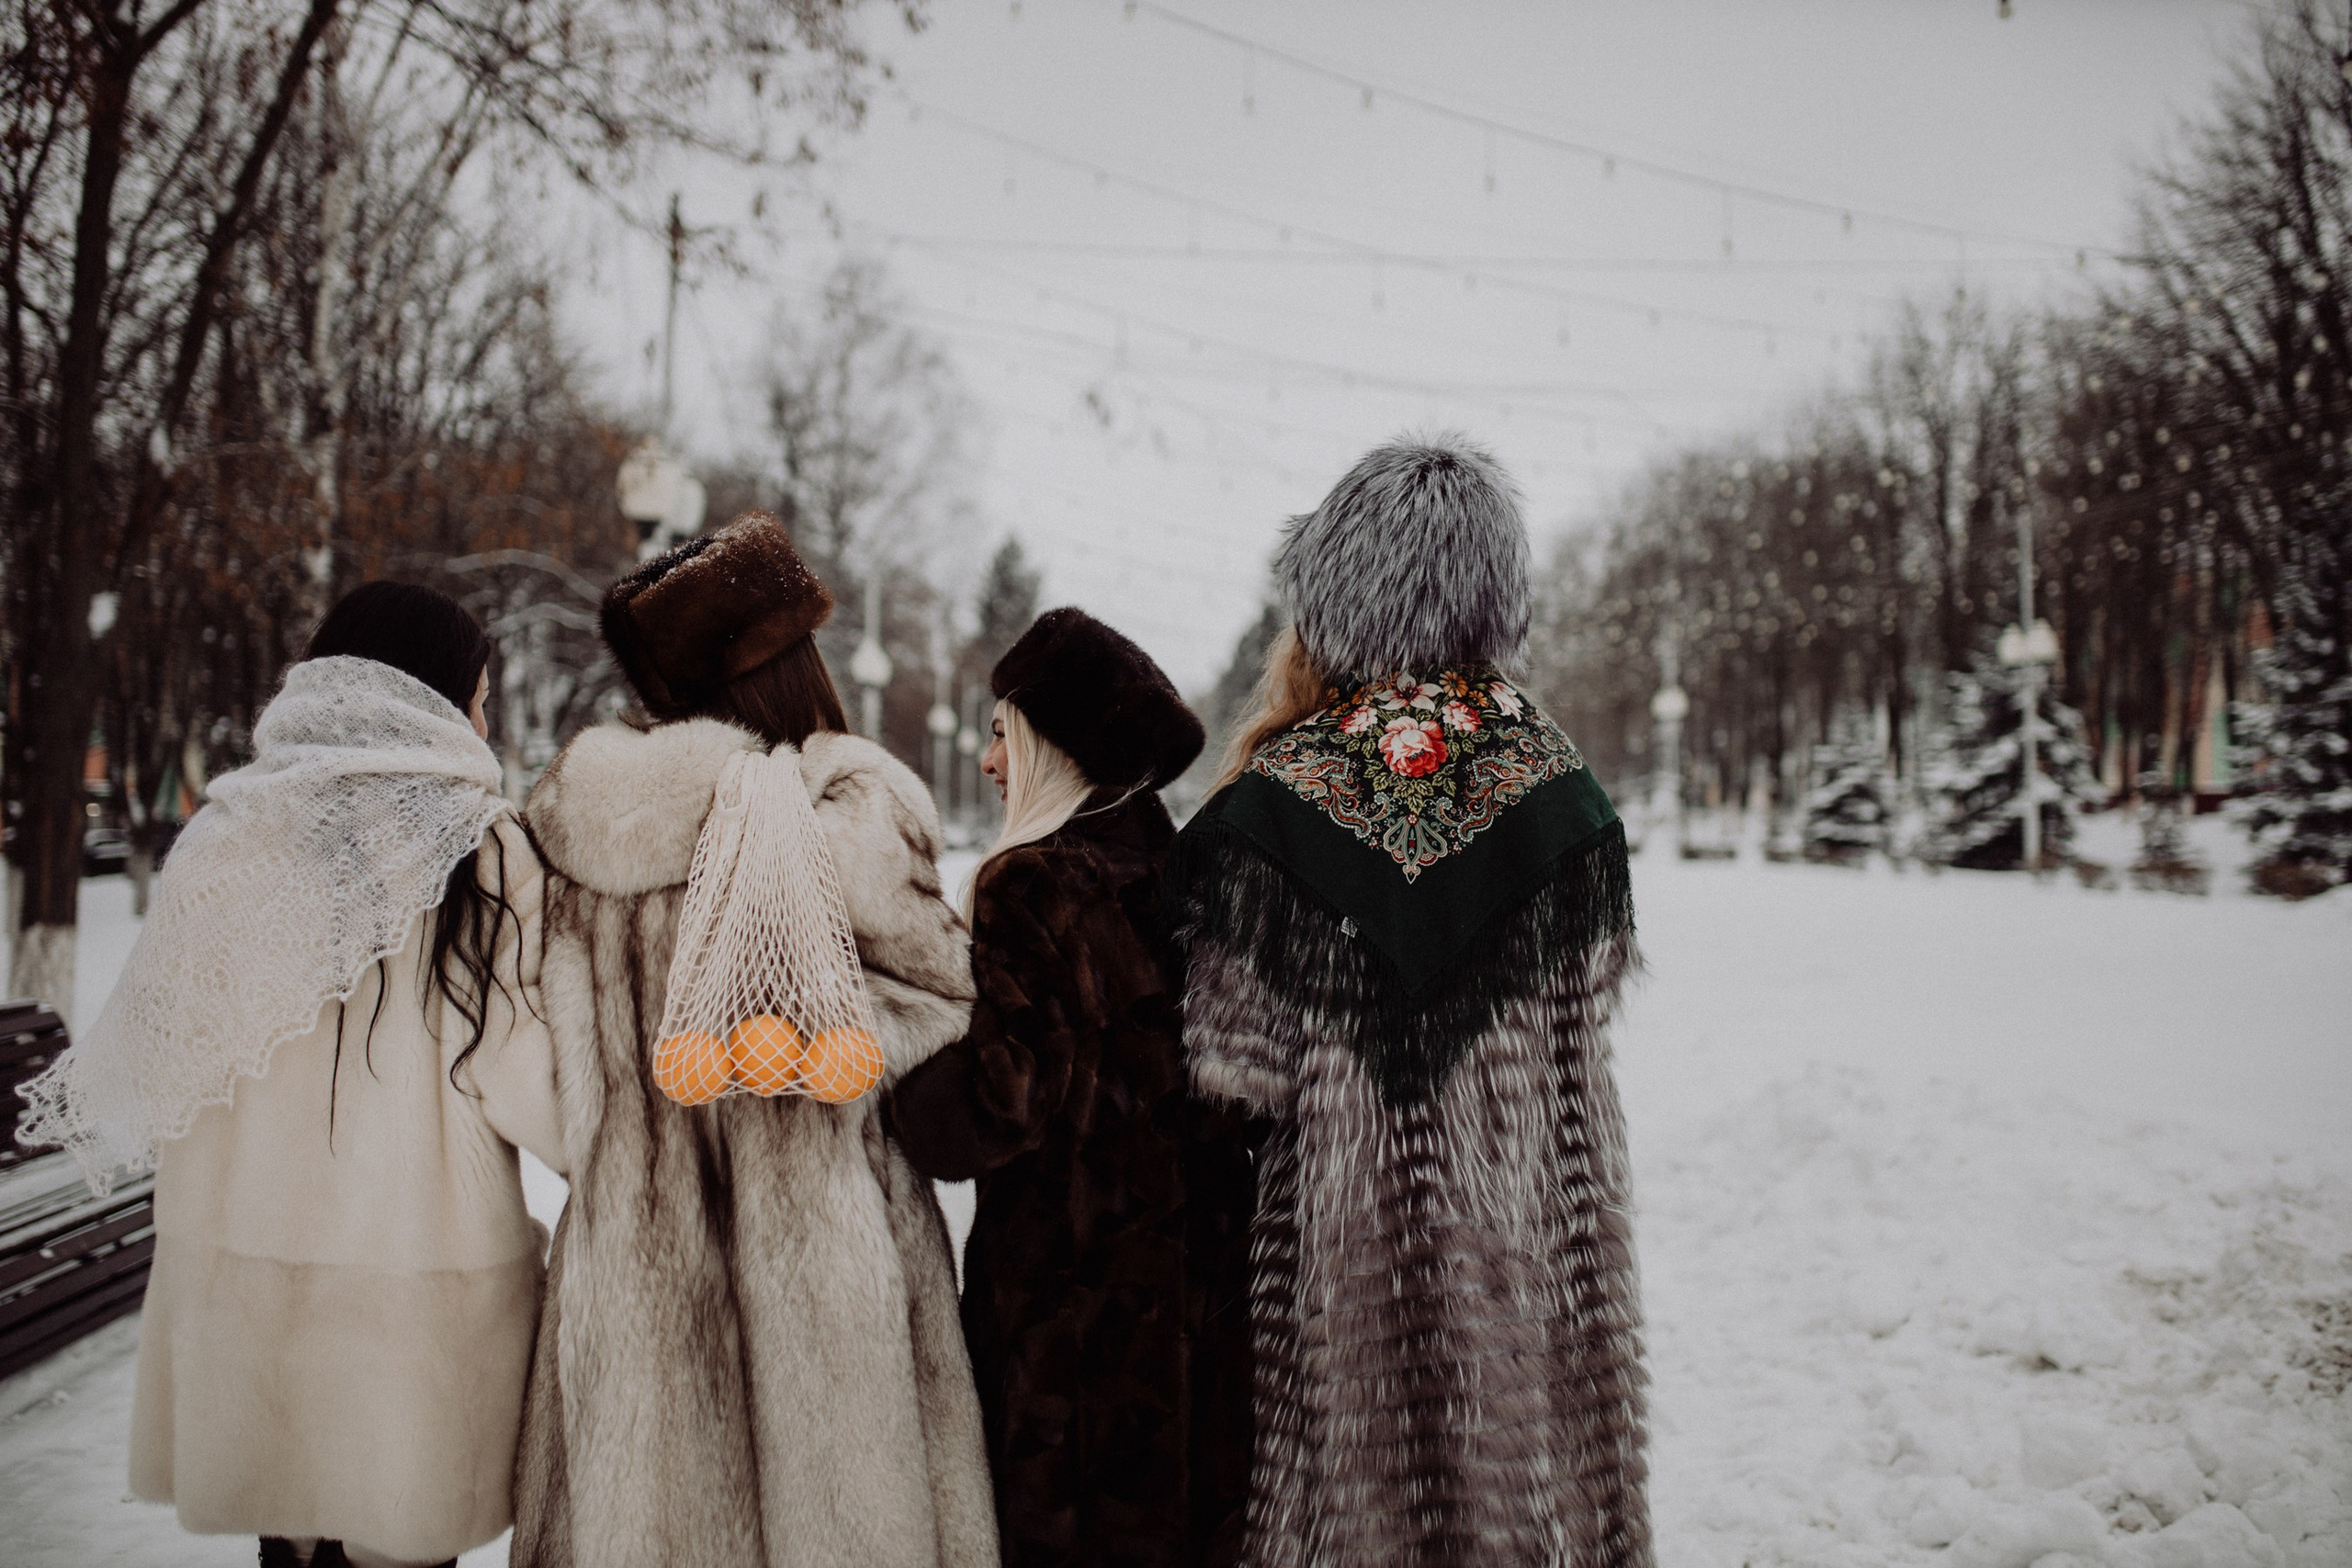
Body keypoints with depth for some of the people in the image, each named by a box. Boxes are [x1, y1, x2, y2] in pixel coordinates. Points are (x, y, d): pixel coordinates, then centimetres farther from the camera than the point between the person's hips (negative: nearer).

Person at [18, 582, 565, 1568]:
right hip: (425, 1271, -3)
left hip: (249, 1264, 3)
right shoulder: (479, 845, -9)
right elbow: (527, 1077, -11)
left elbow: (153, 1058, 3)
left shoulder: (227, 838, -2)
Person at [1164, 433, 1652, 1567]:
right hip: (1532, 1250, 2)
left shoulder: (1275, 799, -14)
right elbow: (1588, 1005, 6)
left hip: (1345, 1252, -2)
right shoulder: (1560, 791, -5)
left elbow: (1232, 1064, -10)